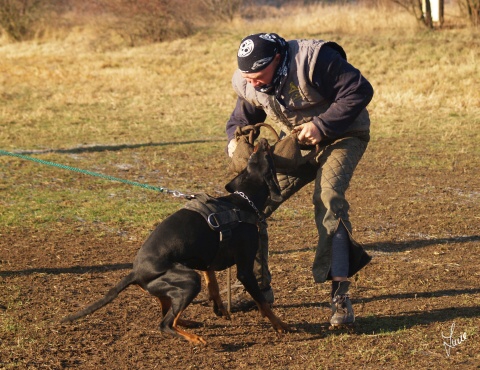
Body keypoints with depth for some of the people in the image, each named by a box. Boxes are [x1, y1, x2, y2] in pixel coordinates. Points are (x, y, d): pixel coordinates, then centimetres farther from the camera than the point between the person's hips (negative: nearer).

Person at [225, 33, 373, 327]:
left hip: (342, 136, -6)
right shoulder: (247, 85, -9)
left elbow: (360, 90, -29)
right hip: (297, 143, 6)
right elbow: (240, 121, 6)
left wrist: (322, 125, -34)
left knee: (328, 199, -31)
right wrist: (235, 142, -18)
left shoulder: (312, 60, -30)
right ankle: (259, 287, 16)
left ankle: (341, 297, -32)